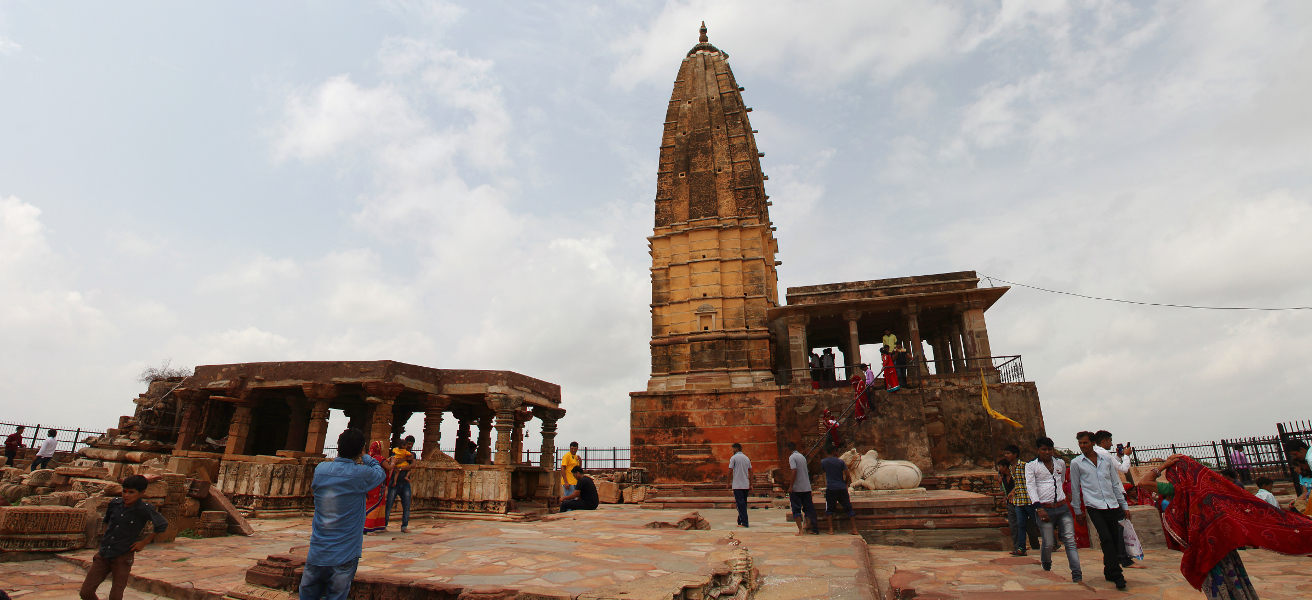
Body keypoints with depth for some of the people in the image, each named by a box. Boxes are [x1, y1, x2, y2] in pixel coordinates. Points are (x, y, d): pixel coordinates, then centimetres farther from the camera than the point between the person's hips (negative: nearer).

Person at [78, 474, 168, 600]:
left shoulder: (145, 509, -15)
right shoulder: (114, 503, -2)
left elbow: (163, 525, -4)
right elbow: (107, 520, 21)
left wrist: (144, 542, -4)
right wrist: (105, 540, 13)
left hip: (123, 557, -4)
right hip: (103, 554, 4)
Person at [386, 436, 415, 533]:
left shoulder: (412, 454, 13)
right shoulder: (396, 451, 6)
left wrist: (400, 468, -15)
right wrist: (406, 458, -16)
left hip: (405, 484, 2)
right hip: (395, 483, -2)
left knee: (406, 506, 0)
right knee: (389, 505, -2)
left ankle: (404, 526, 8)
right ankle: (384, 525, 10)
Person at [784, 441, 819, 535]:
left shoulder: (792, 457, -9)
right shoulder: (802, 456, 13)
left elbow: (794, 471, -21)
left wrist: (791, 486, -19)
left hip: (796, 488, -6)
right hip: (807, 487, 6)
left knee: (796, 509, 2)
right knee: (809, 508, 10)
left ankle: (800, 529, -3)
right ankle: (815, 529, 9)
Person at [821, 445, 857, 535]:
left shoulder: (823, 462, 2)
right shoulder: (841, 462, 0)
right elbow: (848, 475, -2)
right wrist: (845, 484, 13)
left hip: (830, 488, 0)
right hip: (842, 488, 1)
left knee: (829, 509, 7)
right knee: (848, 508, 10)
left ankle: (831, 530, -1)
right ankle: (854, 529, 8)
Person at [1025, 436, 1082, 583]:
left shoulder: (1060, 463, 13)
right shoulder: (1031, 465, 1)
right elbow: (1030, 486, -7)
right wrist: (1039, 508, -16)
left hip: (1062, 507, 3)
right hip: (1045, 509, -3)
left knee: (1070, 540, -6)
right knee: (1048, 543, -2)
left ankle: (1077, 575, -4)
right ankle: (1046, 563, 28)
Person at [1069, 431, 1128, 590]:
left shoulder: (1106, 460, 9)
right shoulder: (1076, 463, 1)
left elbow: (1115, 484, 16)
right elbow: (1075, 487, 7)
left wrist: (1124, 505, 14)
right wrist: (1077, 510, 9)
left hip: (1112, 505, 3)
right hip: (1094, 506, -3)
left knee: (1114, 540, 7)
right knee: (1106, 538, -14)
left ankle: (1109, 572, 23)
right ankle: (1117, 576, -12)